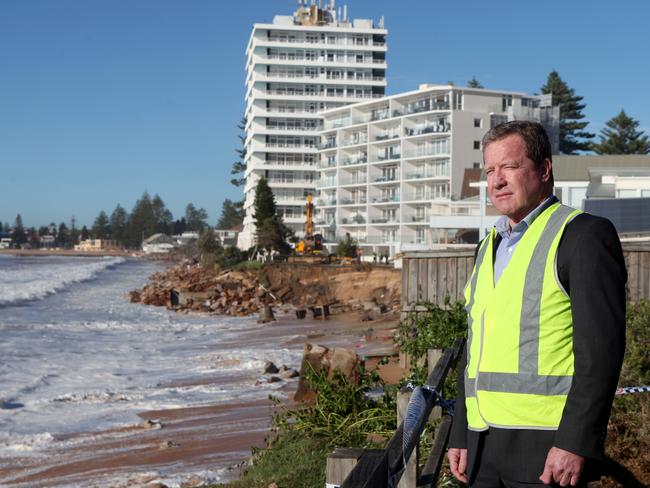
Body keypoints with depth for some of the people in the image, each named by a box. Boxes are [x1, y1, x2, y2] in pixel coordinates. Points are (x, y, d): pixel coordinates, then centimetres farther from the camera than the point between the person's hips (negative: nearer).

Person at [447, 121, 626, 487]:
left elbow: (601, 349, -13)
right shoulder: (490, 246, 17)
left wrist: (575, 443, -18)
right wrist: (461, 436, 15)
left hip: (546, 446, -7)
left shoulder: (585, 234, -5)